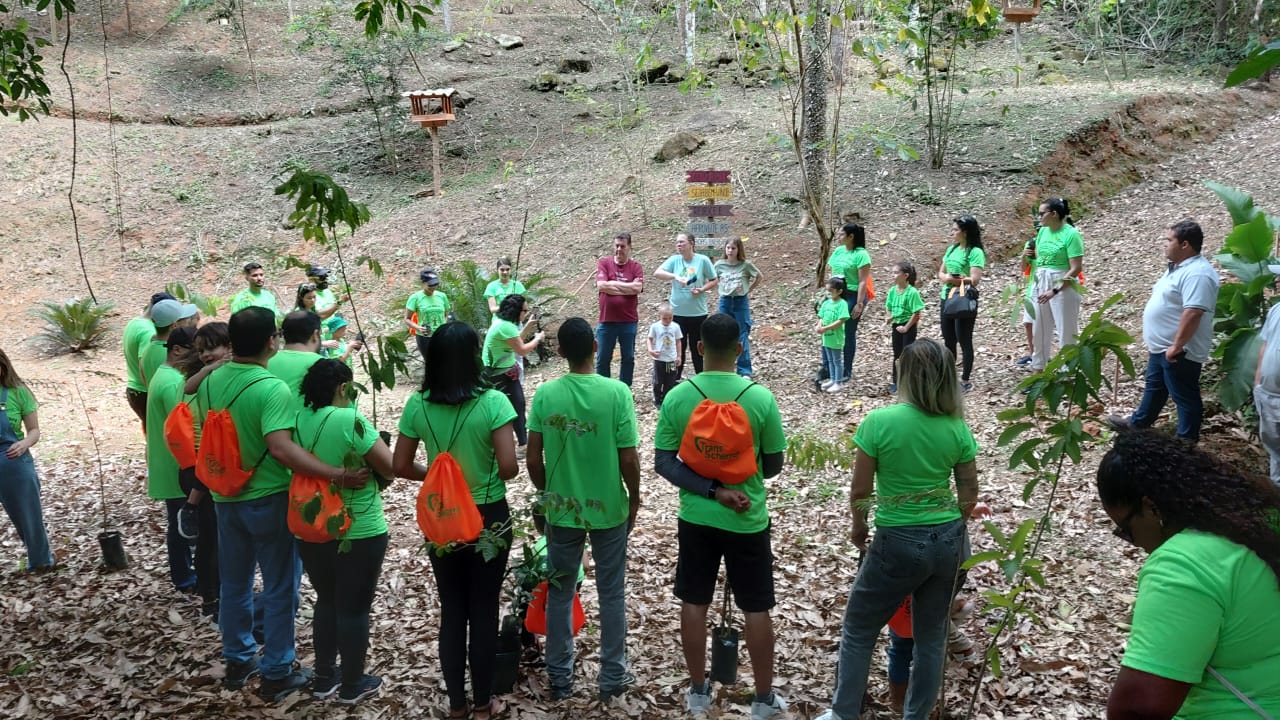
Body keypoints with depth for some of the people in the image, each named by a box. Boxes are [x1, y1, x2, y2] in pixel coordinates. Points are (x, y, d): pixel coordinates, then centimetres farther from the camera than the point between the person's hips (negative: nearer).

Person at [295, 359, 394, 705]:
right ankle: (352, 684, 20)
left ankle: (324, 677, 31)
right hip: (358, 531, -6)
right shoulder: (350, 420, -20)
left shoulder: (297, 420, -2)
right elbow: (391, 468, -14)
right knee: (354, 607, 8)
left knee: (326, 601, 21)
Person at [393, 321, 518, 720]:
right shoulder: (493, 402, -17)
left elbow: (401, 467, -3)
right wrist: (489, 471, 3)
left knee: (451, 610, 16)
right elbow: (508, 467, -19)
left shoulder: (417, 404, -7)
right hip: (488, 517, -3)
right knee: (484, 610, 11)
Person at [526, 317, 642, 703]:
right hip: (609, 509, -1)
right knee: (612, 594, 13)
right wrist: (634, 498, 4)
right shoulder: (617, 392, -16)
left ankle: (560, 678, 25)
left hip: (561, 509, 2)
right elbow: (629, 459, -13)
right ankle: (612, 678, 23)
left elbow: (533, 460, -6)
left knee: (559, 594, 15)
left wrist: (546, 493, 12)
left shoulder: (545, 394, -10)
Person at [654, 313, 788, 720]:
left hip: (695, 518, 1)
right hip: (748, 521, -1)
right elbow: (773, 465, -4)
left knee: (694, 604, 15)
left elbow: (664, 463, -11)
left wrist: (712, 490, -14)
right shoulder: (760, 398, -13)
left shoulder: (677, 397, -10)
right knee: (757, 609, 12)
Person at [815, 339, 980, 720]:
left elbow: (860, 491, -9)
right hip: (949, 541, 4)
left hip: (899, 544, -4)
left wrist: (858, 527, 9)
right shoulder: (957, 427, -4)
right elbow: (969, 494, 4)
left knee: (858, 631, 15)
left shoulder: (879, 421, -16)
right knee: (931, 636, 18)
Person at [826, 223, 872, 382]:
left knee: (848, 333, 3)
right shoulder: (838, 251, 9)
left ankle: (847, 371, 15)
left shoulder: (861, 255, -12)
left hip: (852, 296, -6)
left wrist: (859, 304, -18)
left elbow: (863, 282, -14)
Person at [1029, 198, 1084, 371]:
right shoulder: (1043, 231, 7)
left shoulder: (1071, 234, -14)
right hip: (1041, 285, 7)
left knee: (1066, 331, 0)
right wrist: (1038, 284, 7)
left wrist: (1054, 290, -22)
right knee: (1039, 330, 14)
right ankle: (1038, 370, 25)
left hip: (1063, 287, -7)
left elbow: (1076, 269, -18)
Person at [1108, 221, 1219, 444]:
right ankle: (1139, 422, 41)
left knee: (1184, 396, 3)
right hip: (1161, 346, 11)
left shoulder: (1196, 273, -25)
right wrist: (1155, 341, 24)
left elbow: (1193, 313, -32)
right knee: (1154, 387, 25)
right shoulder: (1178, 267, 11)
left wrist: (1177, 346, -29)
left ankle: (1186, 441, 15)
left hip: (1179, 352, -11)